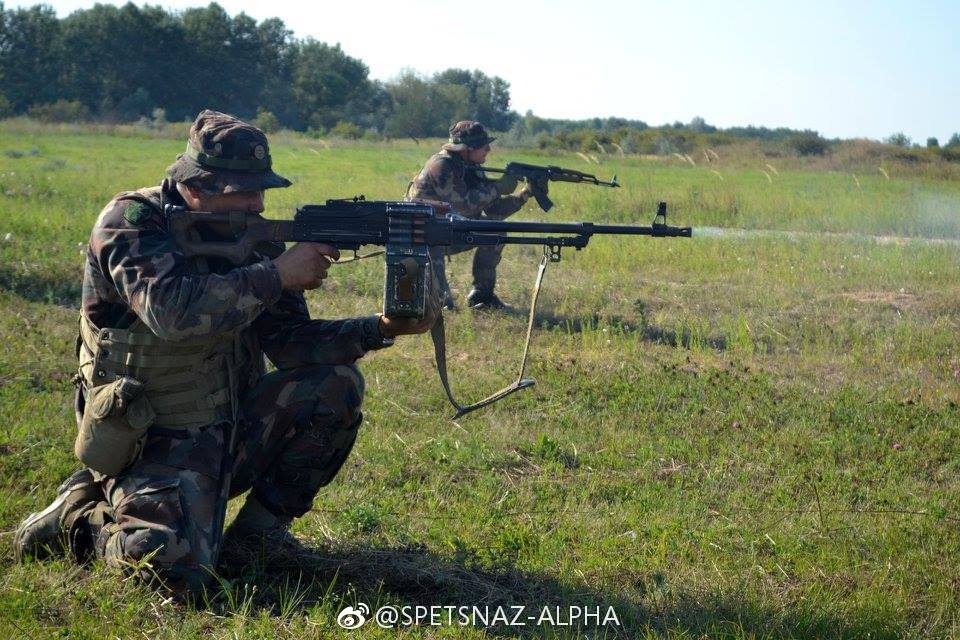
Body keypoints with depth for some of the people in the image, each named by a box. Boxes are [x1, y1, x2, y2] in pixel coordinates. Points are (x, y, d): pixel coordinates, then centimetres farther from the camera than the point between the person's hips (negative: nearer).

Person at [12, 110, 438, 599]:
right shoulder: (131, 222, -15)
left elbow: (292, 340, 2)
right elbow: (174, 310, -34)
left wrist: (382, 328, -14)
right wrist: (278, 273, -27)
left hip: (231, 430, 7)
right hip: (154, 445, -7)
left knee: (336, 384, -8)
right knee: (177, 568, -29)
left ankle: (260, 526, 7)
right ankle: (78, 515, 4)